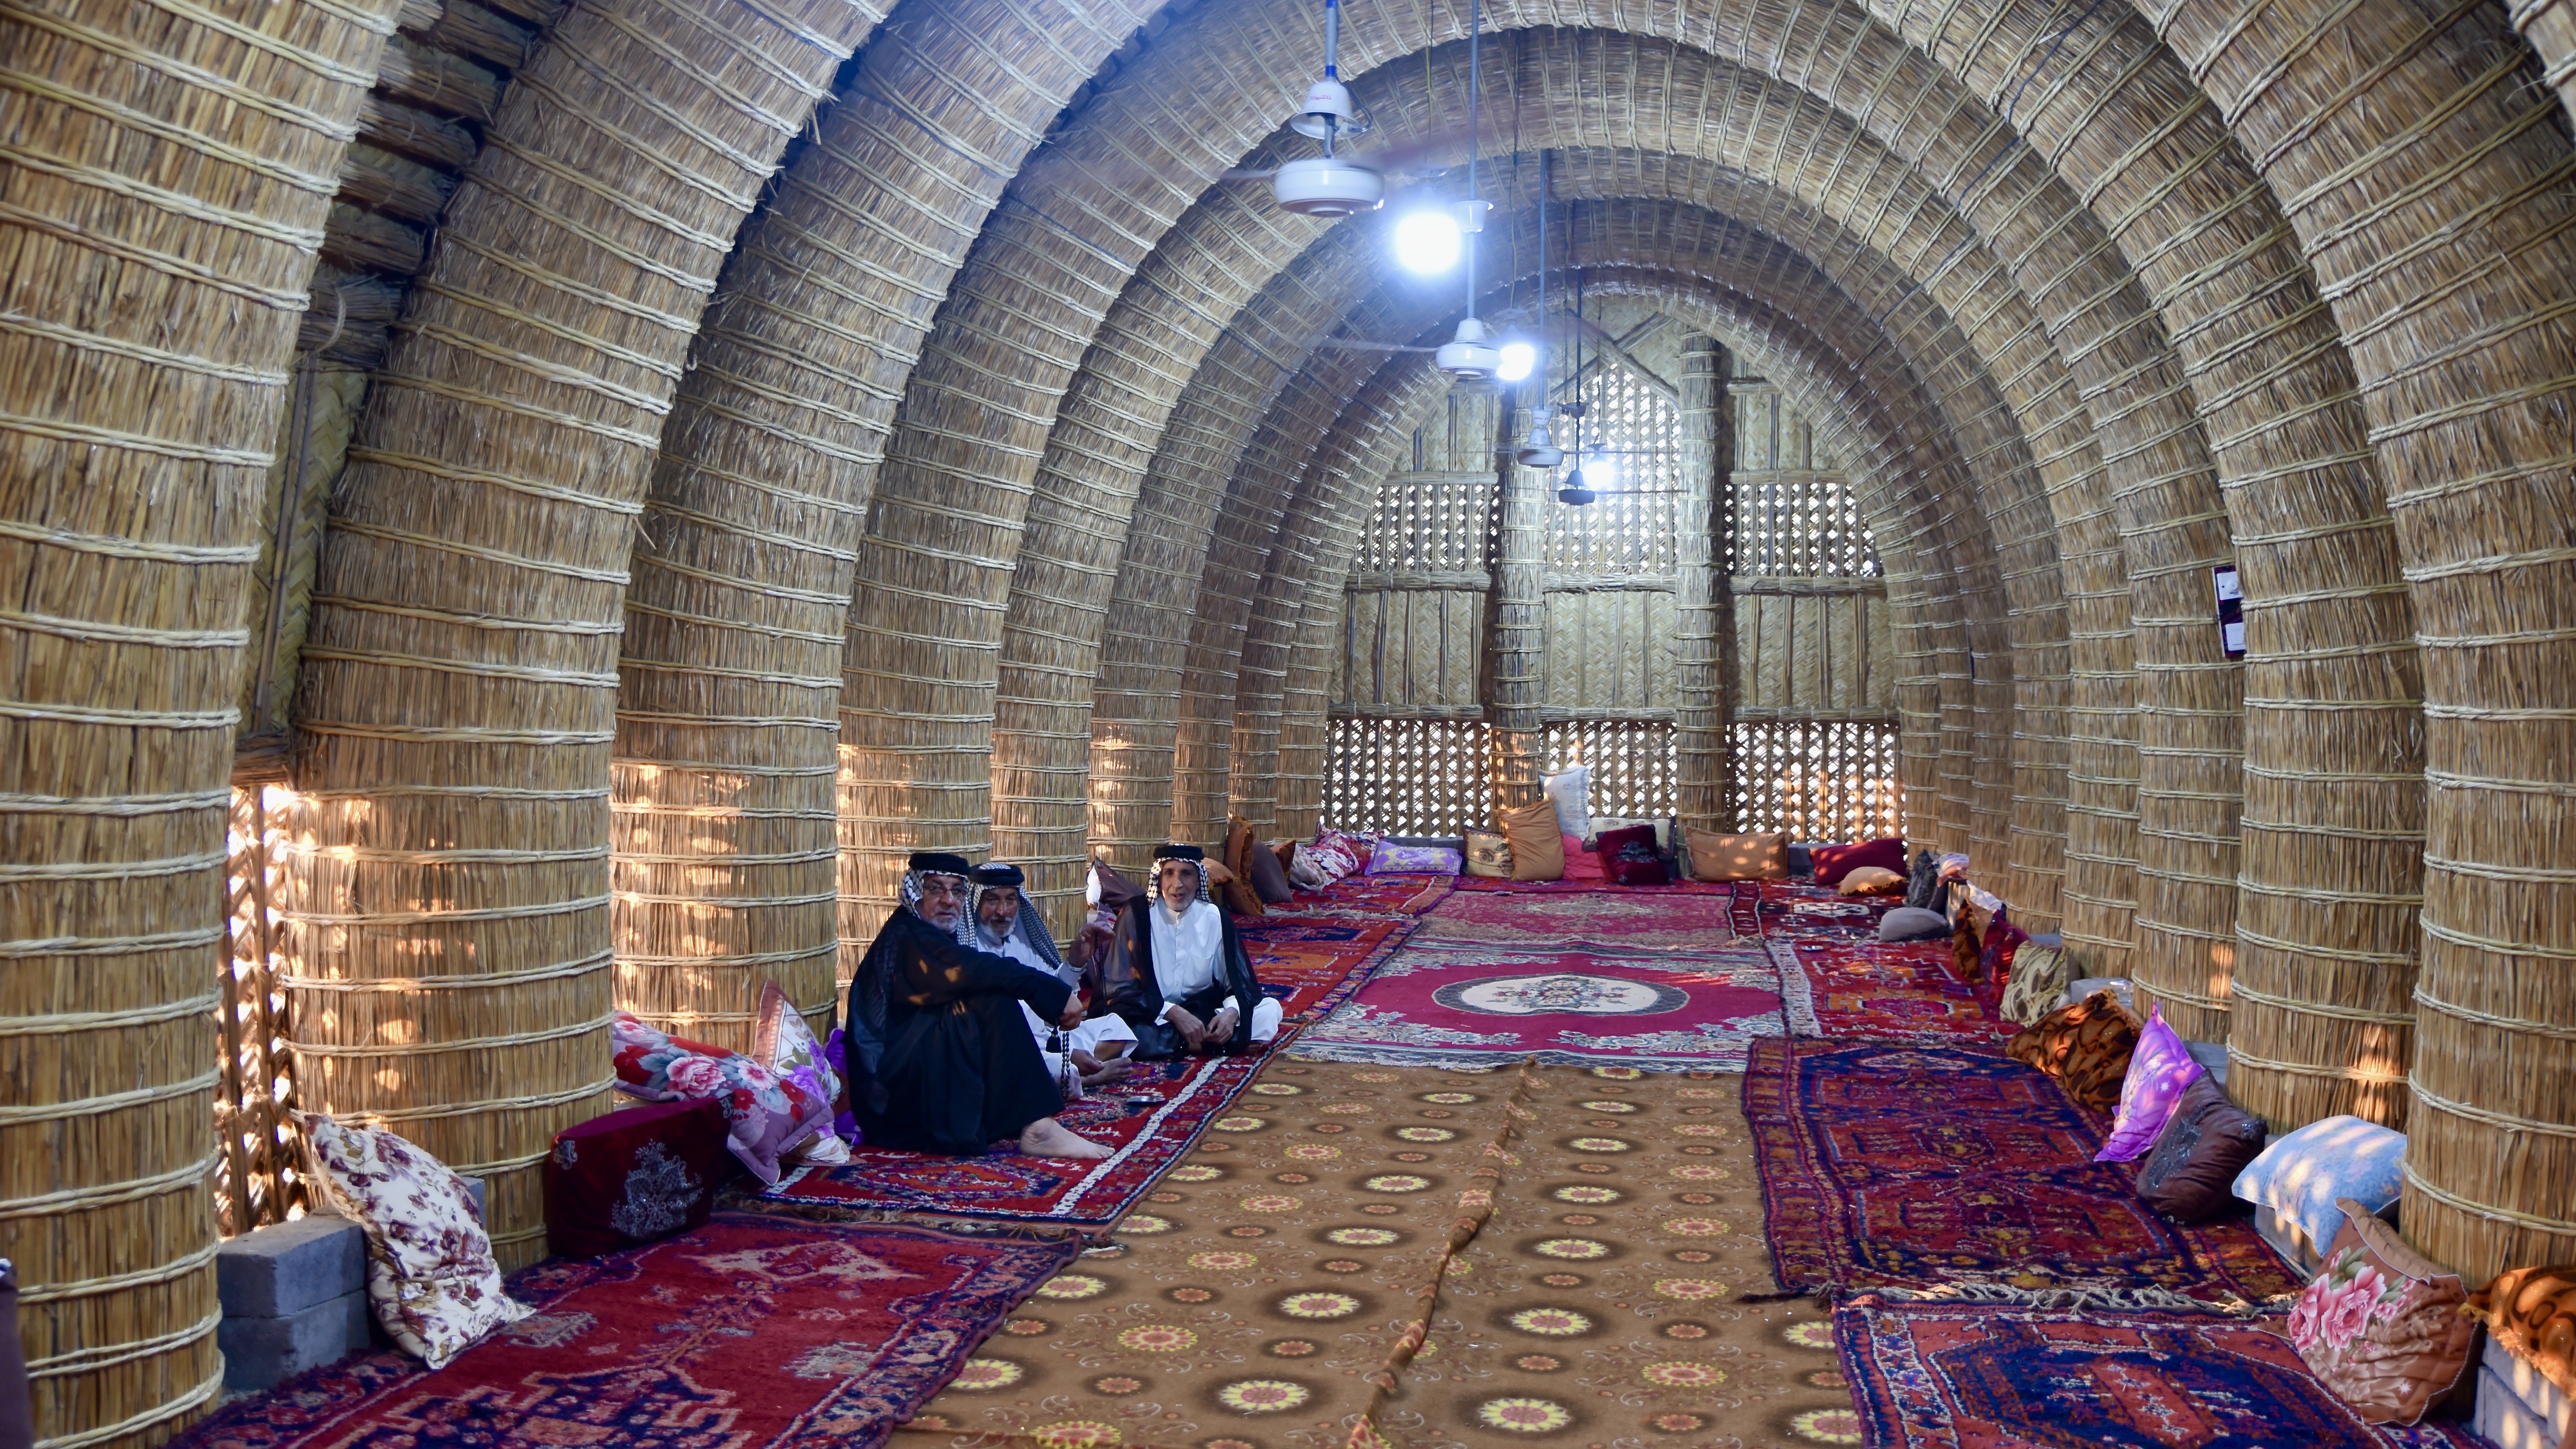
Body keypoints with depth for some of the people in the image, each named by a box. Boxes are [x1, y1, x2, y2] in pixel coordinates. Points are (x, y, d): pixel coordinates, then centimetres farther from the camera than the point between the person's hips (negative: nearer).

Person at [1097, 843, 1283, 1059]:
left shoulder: (1215, 918, 1)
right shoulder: (1137, 915, -10)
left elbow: (1239, 983, 2)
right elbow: (1119, 987, -13)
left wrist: (1232, 1012, -22)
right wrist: (1174, 1014, -25)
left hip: (1202, 1010, 3)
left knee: (1270, 1010, -13)